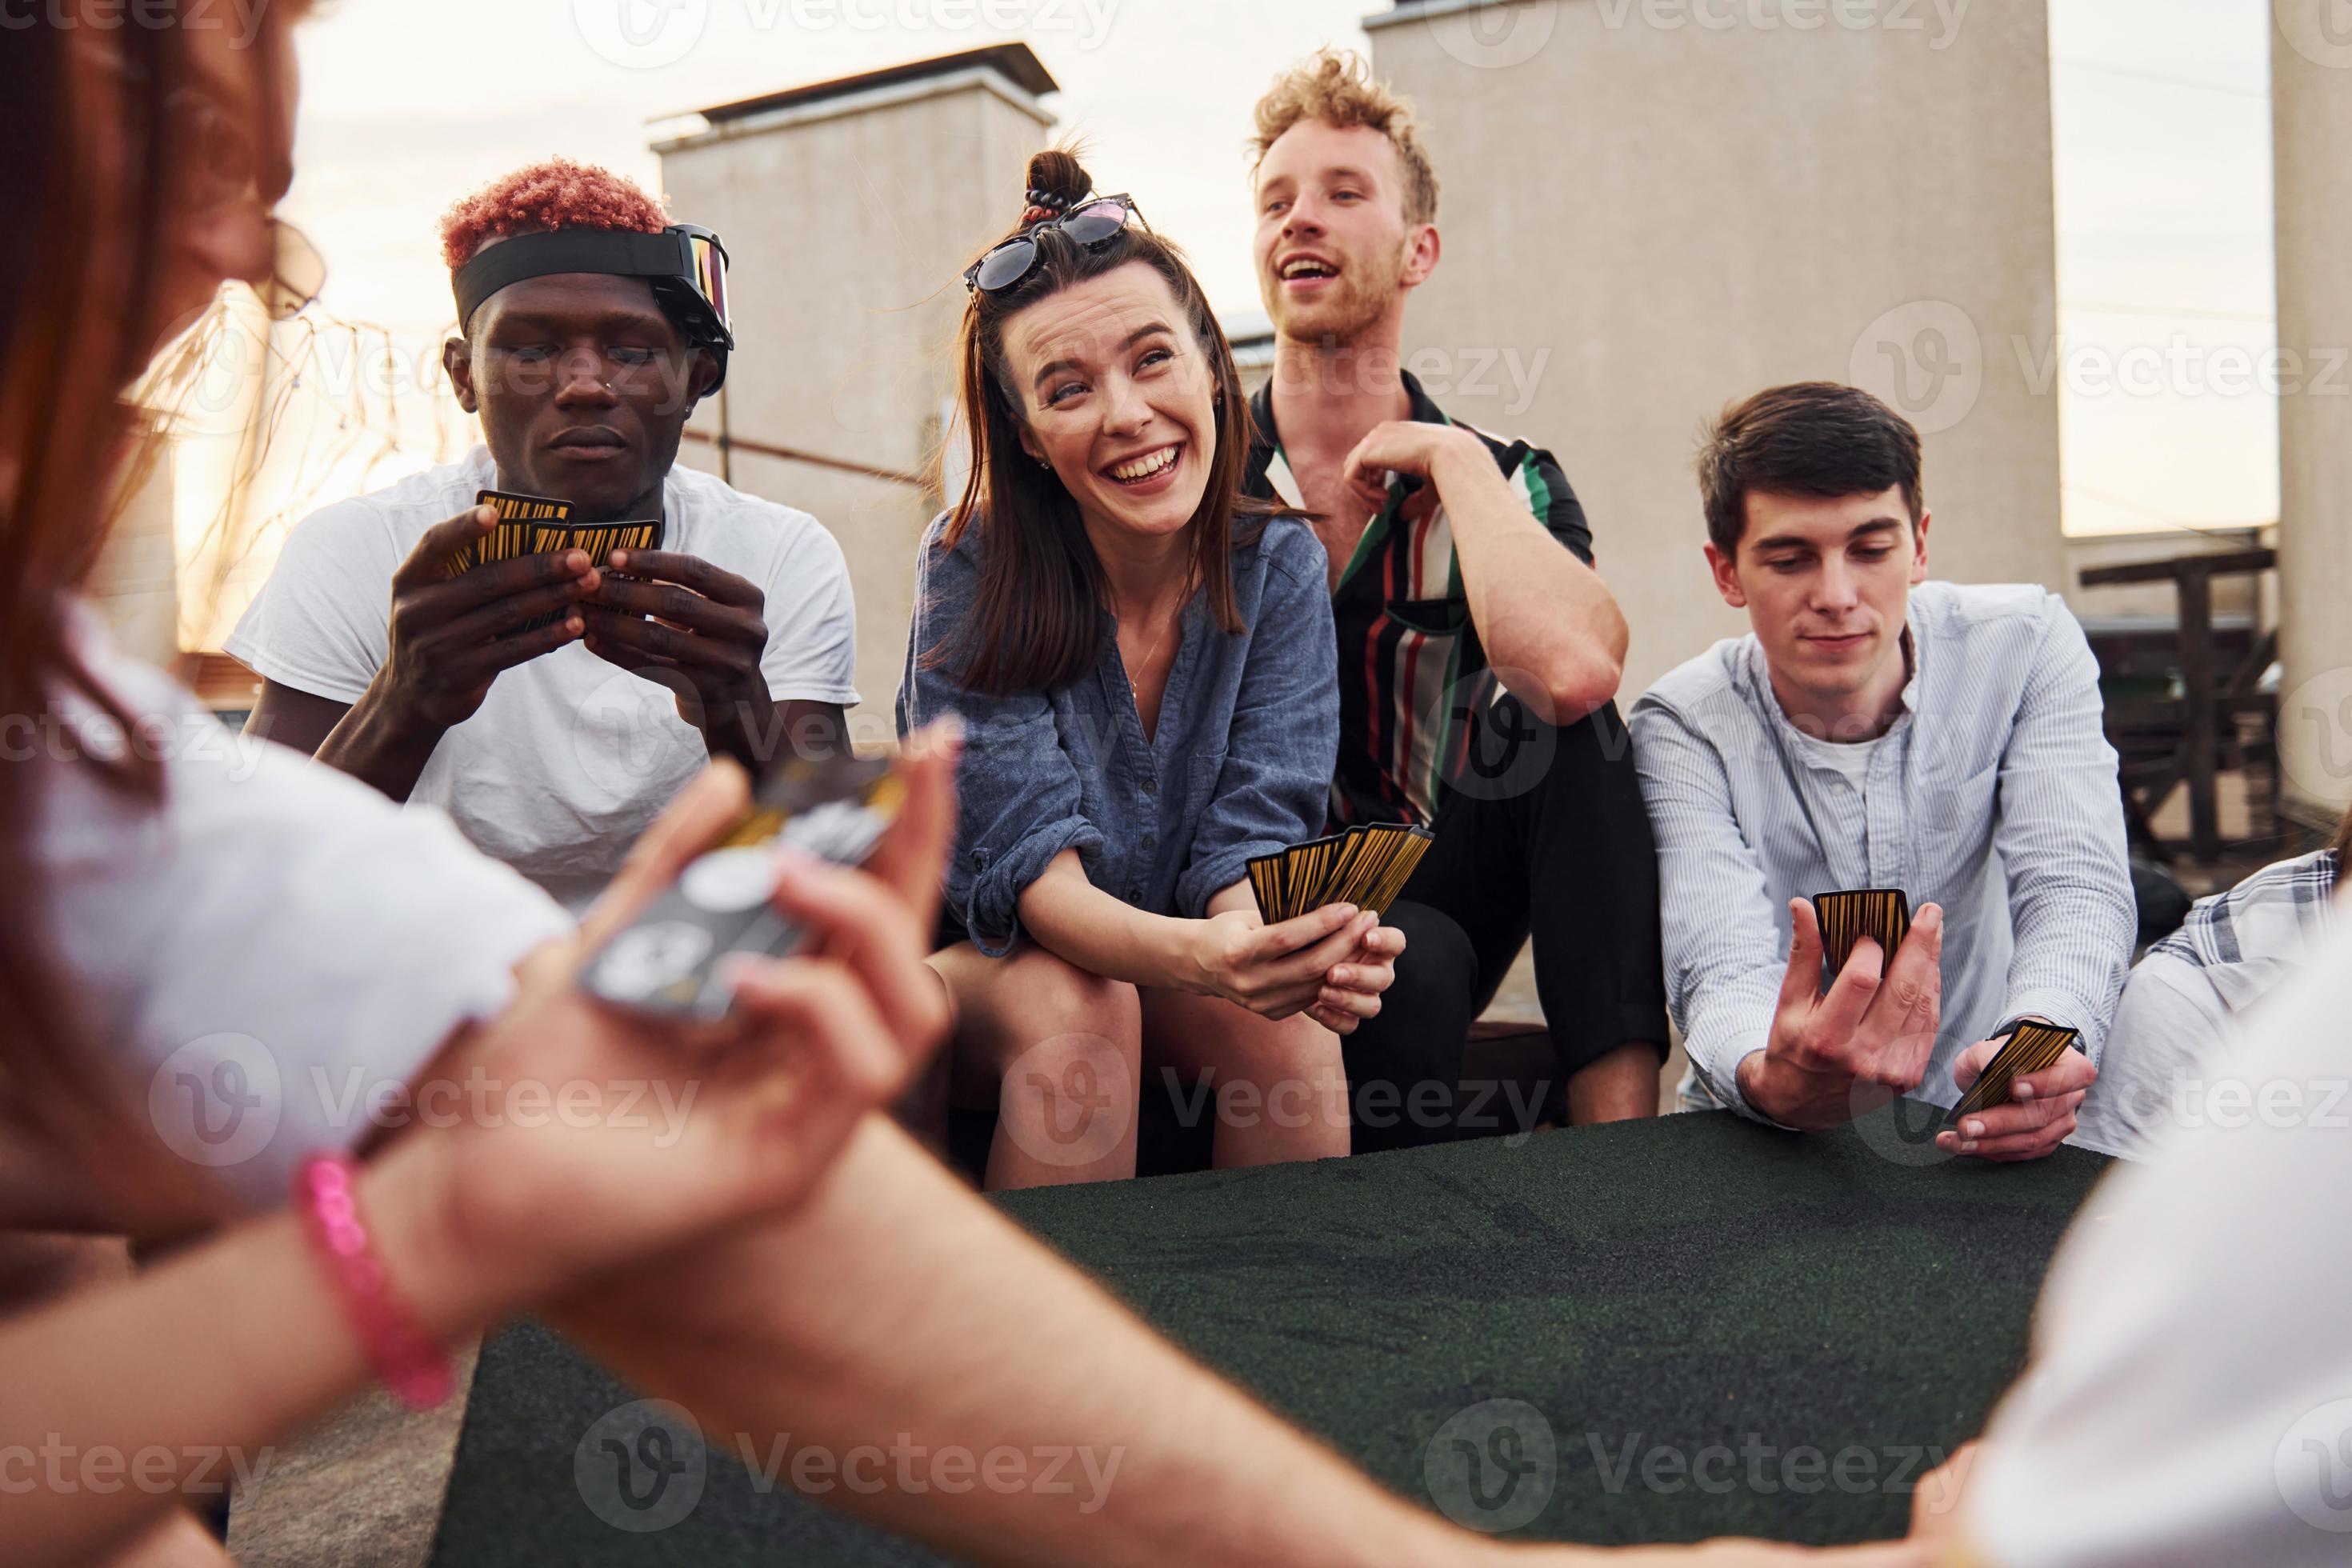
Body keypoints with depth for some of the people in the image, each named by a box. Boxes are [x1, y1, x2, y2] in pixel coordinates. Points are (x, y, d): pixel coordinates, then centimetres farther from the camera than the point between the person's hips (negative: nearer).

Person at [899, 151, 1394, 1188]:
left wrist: (1276, 933, -40)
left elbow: (1252, 830, -14)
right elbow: (1025, 851, -25)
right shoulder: (971, 569, -18)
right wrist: (1191, 954, -46)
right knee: (1074, 1008, -33)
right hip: (991, 956, -2)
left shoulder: (1276, 566, -10)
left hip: (1186, 951, 2)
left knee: (1291, 1014, -27)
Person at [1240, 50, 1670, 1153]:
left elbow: (1574, 673, -23)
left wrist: (1455, 461, -14)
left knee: (1568, 729, -23)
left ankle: (1621, 1138, -26)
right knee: (1414, 964, -35)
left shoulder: (1508, 483, 2)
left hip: (1436, 903, 3)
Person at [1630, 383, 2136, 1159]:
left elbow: (2073, 884, -14)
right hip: (1764, 1152, 0)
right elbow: (1724, 972, -22)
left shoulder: (2023, 645, -4)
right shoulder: (1685, 726, -11)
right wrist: (1776, 1084, -46)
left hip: (1981, 1130, 1)